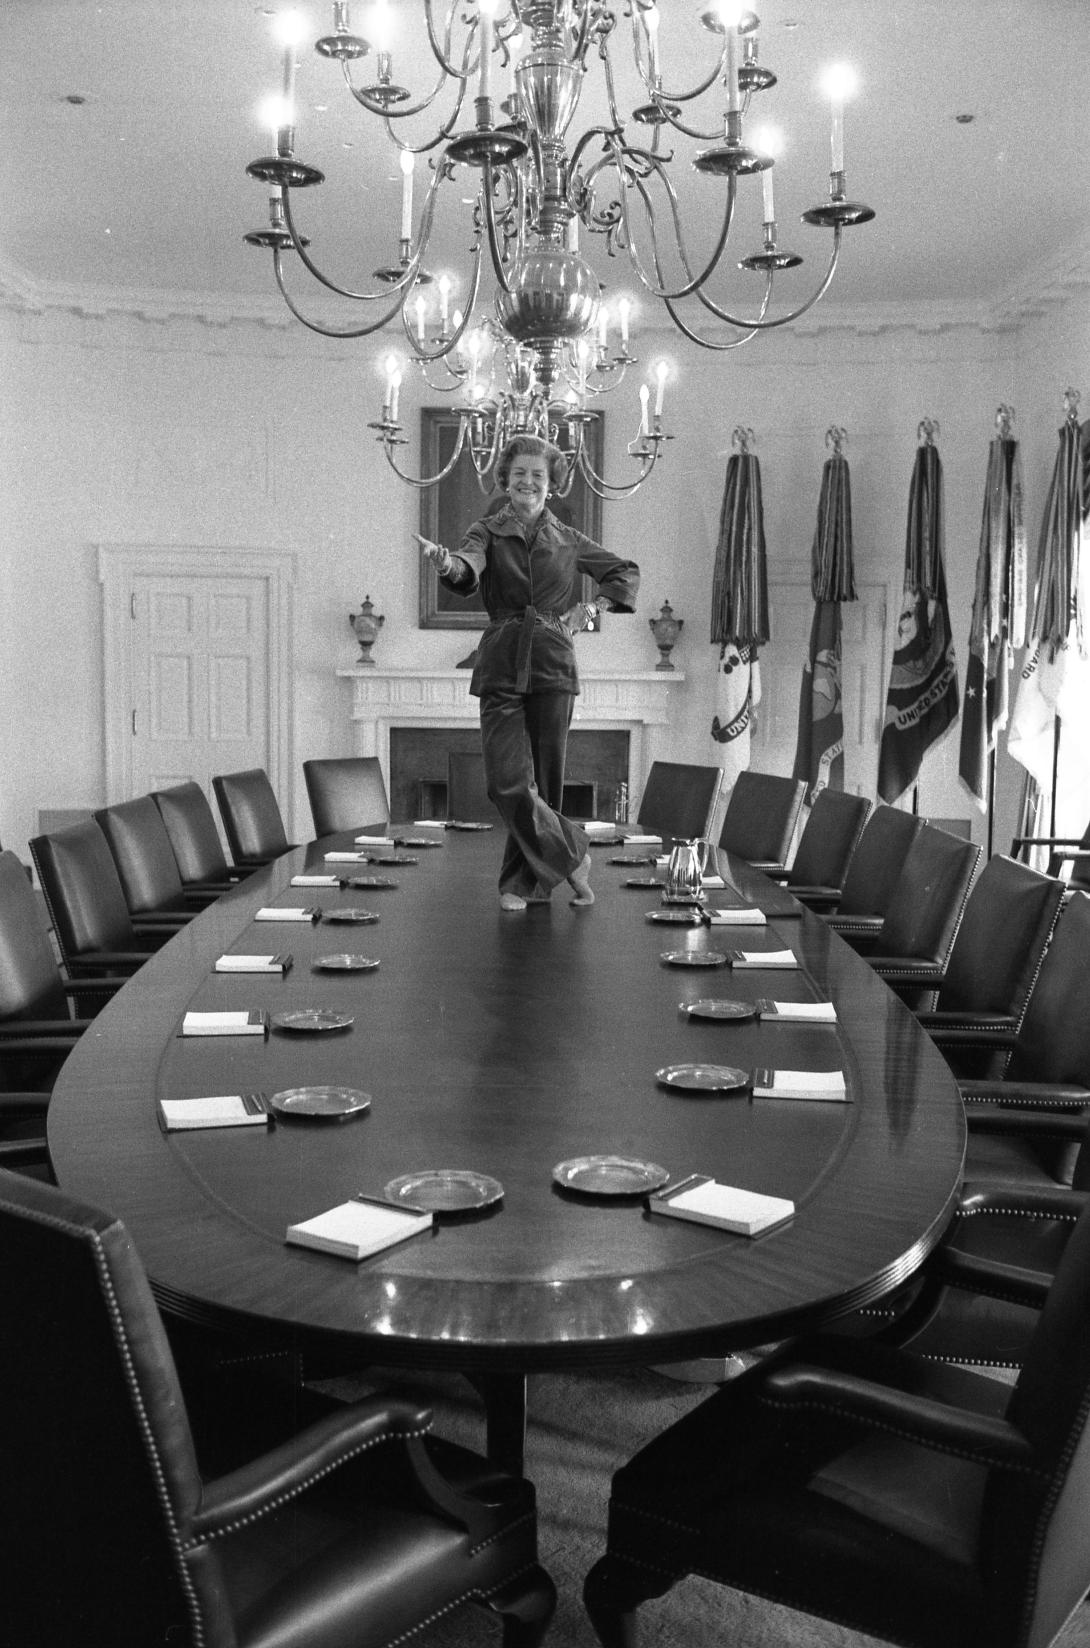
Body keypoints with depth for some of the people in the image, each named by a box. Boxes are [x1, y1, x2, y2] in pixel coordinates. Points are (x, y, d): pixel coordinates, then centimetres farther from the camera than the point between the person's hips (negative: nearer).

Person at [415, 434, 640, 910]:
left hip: (552, 667, 1)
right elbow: (469, 571, -17)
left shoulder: (568, 541, 11)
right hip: (501, 668, -1)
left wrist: (593, 607, 7)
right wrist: (448, 564, -40)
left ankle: (526, 882, 16)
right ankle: (570, 857, 5)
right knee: (508, 781, -12)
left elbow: (626, 573, 22)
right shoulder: (488, 532, 5)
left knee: (544, 780, 2)